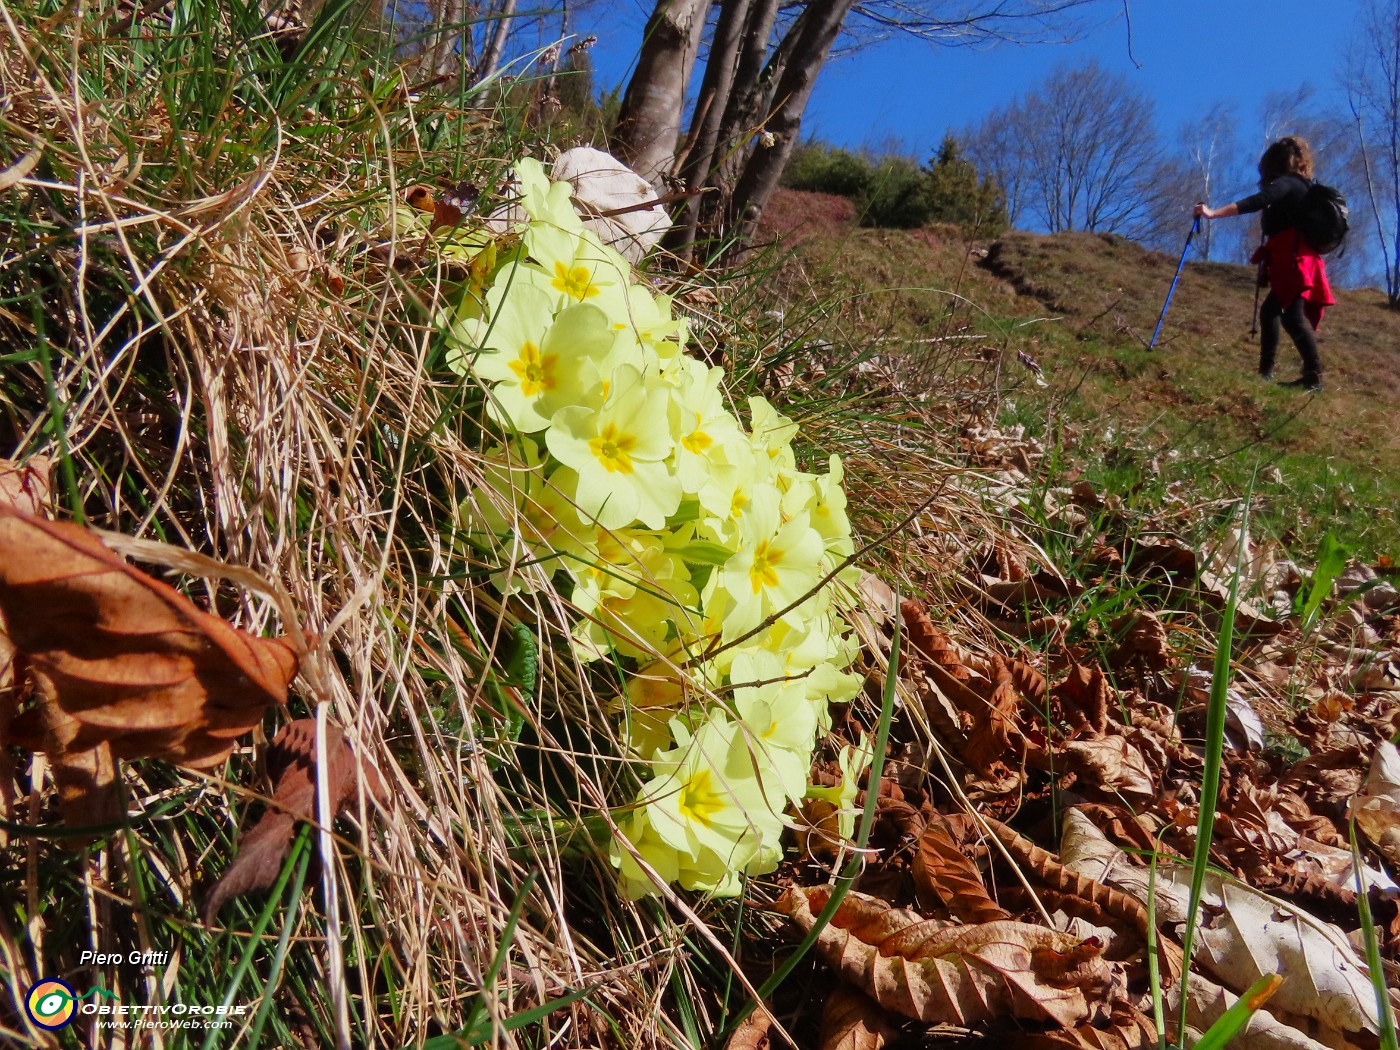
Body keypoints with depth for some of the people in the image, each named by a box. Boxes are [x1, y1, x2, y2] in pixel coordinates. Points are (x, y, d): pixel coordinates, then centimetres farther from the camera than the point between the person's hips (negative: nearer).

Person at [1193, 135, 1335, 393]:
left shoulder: (1286, 182, -5)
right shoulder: (1300, 187, 21)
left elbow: (1255, 202, -22)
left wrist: (1213, 213, -27)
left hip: (1293, 261, -10)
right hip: (1297, 261, 10)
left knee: (1292, 316, -19)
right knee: (1270, 310, 16)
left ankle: (1314, 376, -25)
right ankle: (1266, 371, 17)